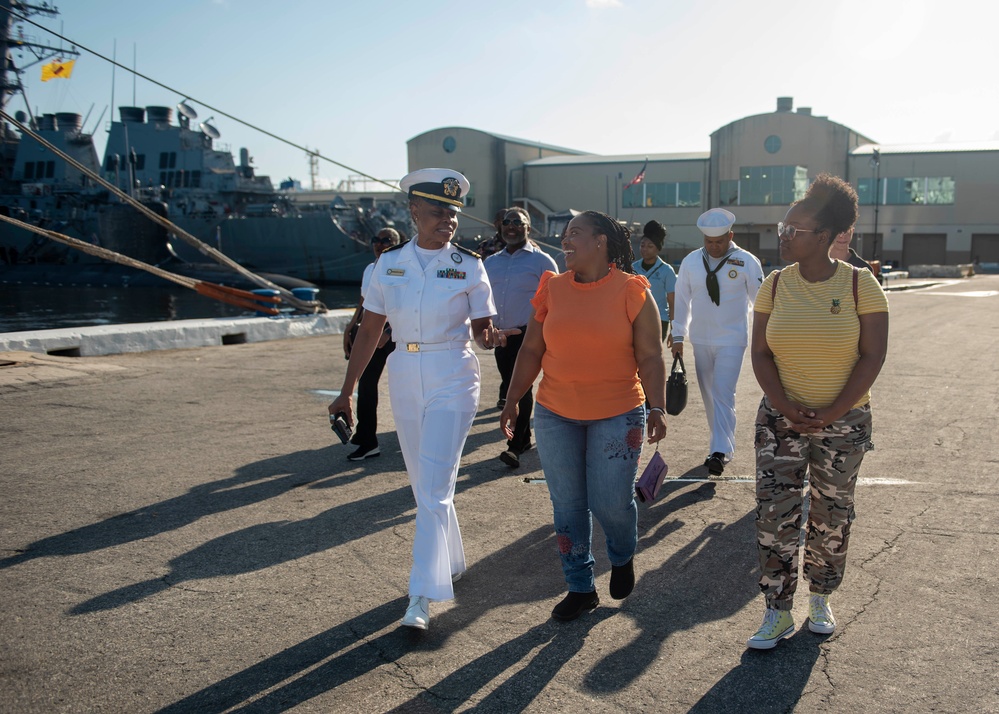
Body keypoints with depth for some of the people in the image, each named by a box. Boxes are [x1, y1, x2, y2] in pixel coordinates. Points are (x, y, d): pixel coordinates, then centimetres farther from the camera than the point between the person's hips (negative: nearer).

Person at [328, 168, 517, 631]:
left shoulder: (468, 266, -2)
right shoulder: (388, 263, 3)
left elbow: (482, 330, 2)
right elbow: (369, 333, 6)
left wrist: (492, 337, -22)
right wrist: (346, 393, 5)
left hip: (452, 380, -3)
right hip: (404, 379, 4)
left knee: (434, 487, -10)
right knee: (422, 483, 14)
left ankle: (423, 595, -6)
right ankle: (451, 562, 35)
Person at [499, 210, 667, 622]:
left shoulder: (631, 291, -5)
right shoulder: (552, 289, 5)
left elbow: (650, 357, -5)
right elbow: (531, 351, 8)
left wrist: (658, 408, -13)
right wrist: (512, 401, 5)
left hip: (617, 416, -3)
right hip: (555, 415, 4)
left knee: (611, 503, 0)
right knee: (567, 506, 8)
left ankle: (623, 558, 34)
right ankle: (580, 588, 24)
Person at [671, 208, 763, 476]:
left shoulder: (746, 262, -7)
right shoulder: (691, 262, 0)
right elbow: (682, 300, 7)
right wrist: (678, 336, 6)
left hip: (732, 341, -4)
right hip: (701, 340, 4)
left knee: (723, 394, -14)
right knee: (709, 396, 11)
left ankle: (720, 452, -12)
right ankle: (721, 445, 25)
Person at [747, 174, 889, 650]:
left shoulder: (859, 284, -9)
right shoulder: (775, 285, -2)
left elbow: (873, 356, -11)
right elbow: (760, 353, -2)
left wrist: (830, 413, -16)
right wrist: (785, 407, -15)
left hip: (844, 423, -1)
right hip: (780, 420, 1)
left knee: (831, 518, 12)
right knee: (775, 516, -2)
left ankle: (820, 600, 33)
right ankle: (778, 614, 11)